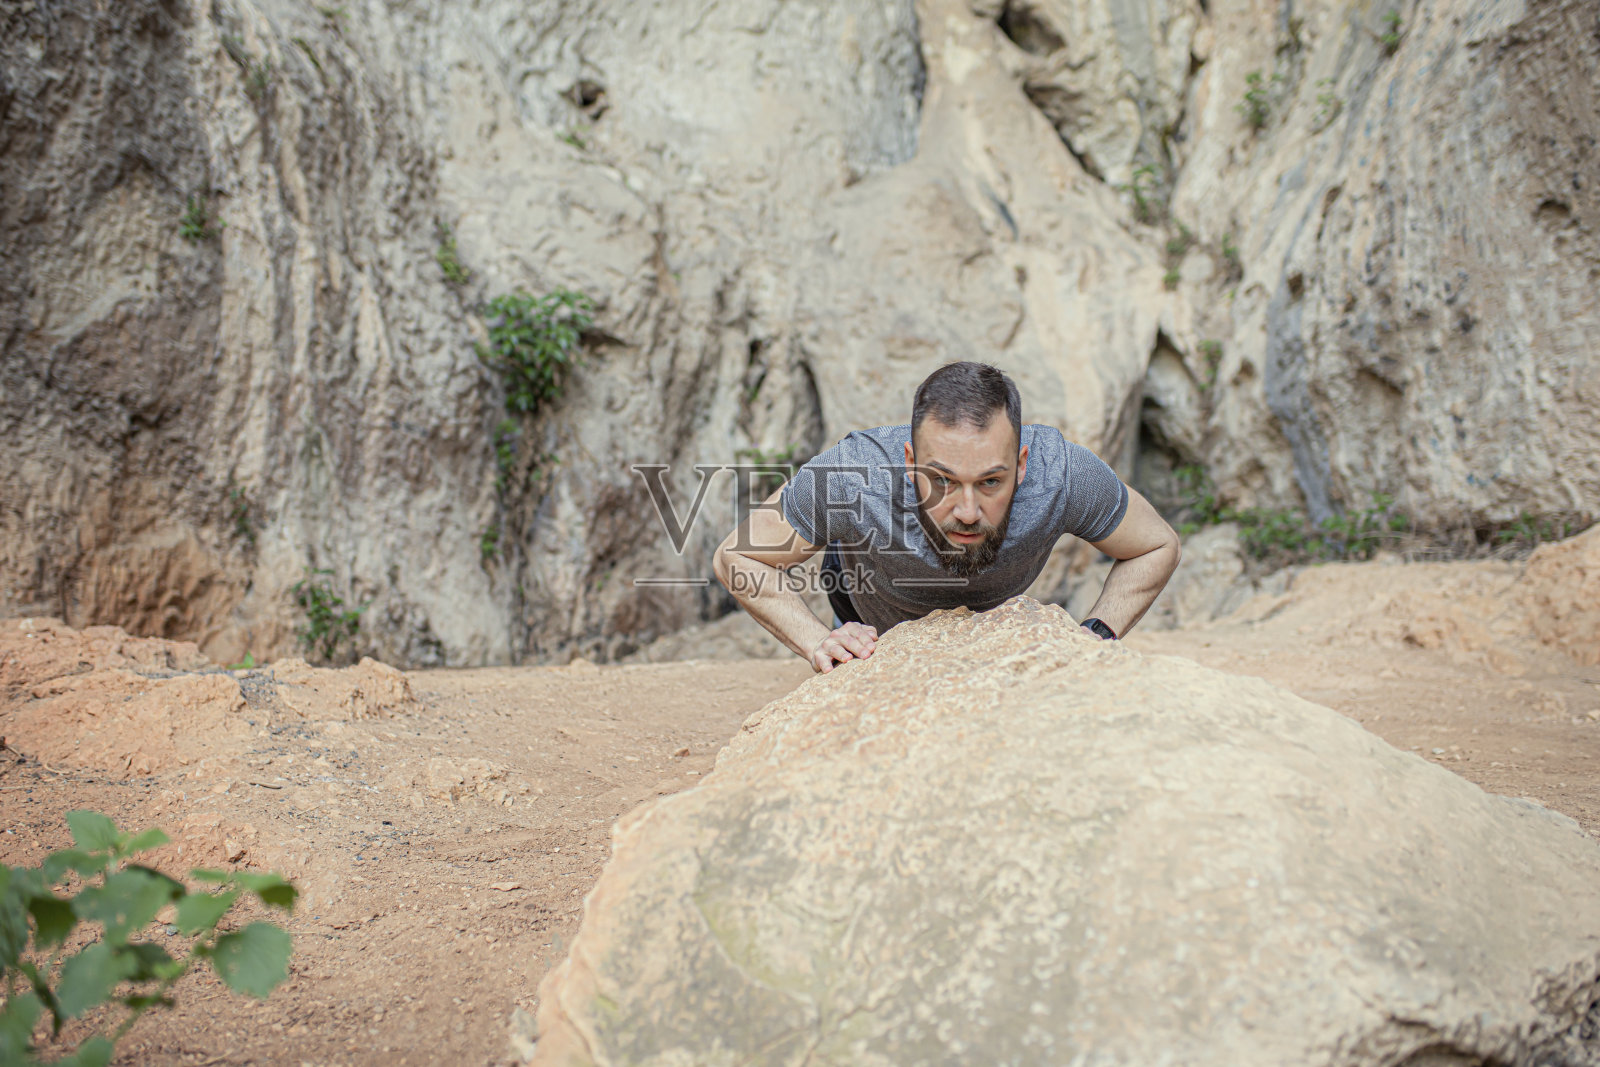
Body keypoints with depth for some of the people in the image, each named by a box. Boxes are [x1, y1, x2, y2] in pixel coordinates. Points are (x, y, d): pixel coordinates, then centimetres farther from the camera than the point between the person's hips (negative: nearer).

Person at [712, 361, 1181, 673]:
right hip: (870, 623, -1)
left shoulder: (1063, 474, -42)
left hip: (994, 615, 2)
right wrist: (819, 643, -41)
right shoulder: (852, 477, -46)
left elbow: (1158, 547, -20)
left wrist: (1097, 635, -34)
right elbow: (736, 558, -29)